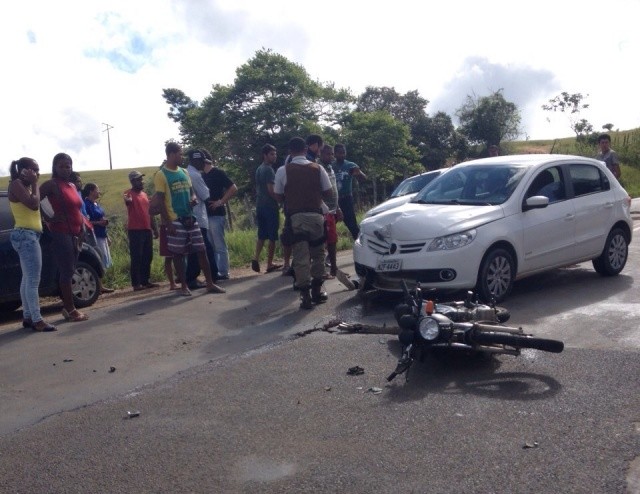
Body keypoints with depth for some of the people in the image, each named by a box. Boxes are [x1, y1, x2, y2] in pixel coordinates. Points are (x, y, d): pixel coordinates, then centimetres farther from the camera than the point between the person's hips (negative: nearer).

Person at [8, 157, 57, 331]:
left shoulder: (25, 186, 18)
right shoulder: (16, 184, -8)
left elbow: (35, 206, 12)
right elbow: (34, 204, -20)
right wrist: (34, 184, -10)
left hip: (29, 235, 11)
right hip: (26, 235, -11)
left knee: (28, 278, 12)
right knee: (33, 280, -13)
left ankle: (28, 317, 18)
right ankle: (37, 320, -14)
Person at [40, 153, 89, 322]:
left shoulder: (72, 186, 17)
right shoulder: (52, 184, -7)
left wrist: (81, 232, 16)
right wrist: (48, 219, -14)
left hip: (74, 234, 8)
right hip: (61, 233, -8)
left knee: (68, 272, 10)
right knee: (67, 272, -8)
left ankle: (67, 307, 16)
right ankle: (70, 309, -5)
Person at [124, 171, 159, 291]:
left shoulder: (144, 194, 18)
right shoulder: (129, 193, -5)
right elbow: (128, 201, -30)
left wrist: (155, 228, 17)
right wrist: (127, 199, -54)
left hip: (147, 229, 7)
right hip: (135, 230, -7)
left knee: (147, 257, 9)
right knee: (136, 258, -6)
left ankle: (146, 281, 17)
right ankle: (136, 284, -5)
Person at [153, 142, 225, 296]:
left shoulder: (184, 172, 12)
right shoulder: (161, 175, -8)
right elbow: (161, 201, -10)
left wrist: (193, 198, -4)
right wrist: (168, 223, -15)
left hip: (190, 218, 6)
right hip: (175, 221, -6)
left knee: (201, 250, 6)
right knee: (178, 254, 3)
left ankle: (210, 284, 13)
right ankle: (184, 286, 13)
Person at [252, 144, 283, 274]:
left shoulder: (259, 169, 15)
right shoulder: (269, 170, -13)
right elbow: (271, 190, -19)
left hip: (260, 205, 8)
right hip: (270, 206, -8)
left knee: (262, 235, 13)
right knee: (272, 236, -1)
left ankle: (256, 258, -2)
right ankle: (270, 264, 3)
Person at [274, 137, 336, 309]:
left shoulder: (283, 171, -3)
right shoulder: (318, 169, 0)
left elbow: (279, 197, 3)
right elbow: (329, 194, 3)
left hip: (296, 218, -1)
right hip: (316, 216, 2)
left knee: (301, 257, 0)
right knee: (318, 254, 16)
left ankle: (305, 295, -3)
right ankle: (317, 290, 22)